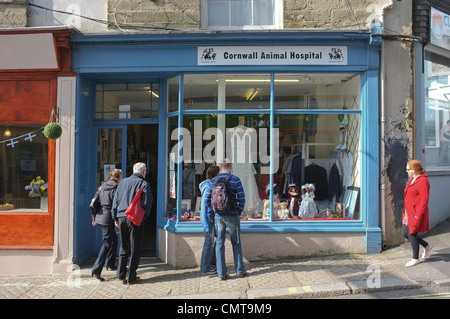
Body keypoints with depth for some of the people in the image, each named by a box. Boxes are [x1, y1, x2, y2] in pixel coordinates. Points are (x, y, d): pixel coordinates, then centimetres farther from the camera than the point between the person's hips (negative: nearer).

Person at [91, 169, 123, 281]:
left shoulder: (102, 187, 13)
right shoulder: (115, 189, -12)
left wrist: (94, 218, 20)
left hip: (99, 218, 9)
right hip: (108, 220, -9)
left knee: (113, 240, 21)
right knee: (107, 244, -5)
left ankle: (110, 264, 30)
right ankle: (97, 269, -10)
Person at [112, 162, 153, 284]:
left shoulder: (123, 182, 12)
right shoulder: (143, 184, -3)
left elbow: (115, 201, 12)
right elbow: (147, 202, -11)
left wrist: (116, 218, 16)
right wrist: (144, 216, 4)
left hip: (121, 218, 5)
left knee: (124, 246, 19)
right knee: (134, 248, 4)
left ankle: (121, 273, 19)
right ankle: (131, 277, 7)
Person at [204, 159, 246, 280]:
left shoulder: (213, 181, 0)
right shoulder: (235, 180, -7)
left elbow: (206, 200, -1)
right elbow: (241, 199, -10)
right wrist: (239, 213, 4)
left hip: (218, 216, 2)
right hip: (232, 216, -2)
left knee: (219, 244, 8)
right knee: (236, 243, 13)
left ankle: (221, 273, 10)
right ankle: (240, 270, 17)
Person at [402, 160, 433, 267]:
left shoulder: (423, 181, -16)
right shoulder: (412, 180, 12)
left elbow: (424, 199, -19)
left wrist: (418, 215, -21)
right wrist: (405, 212, 18)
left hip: (417, 213, -9)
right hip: (409, 212, 9)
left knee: (412, 234, -1)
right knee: (405, 233, 12)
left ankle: (415, 259, 16)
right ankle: (427, 246, 30)